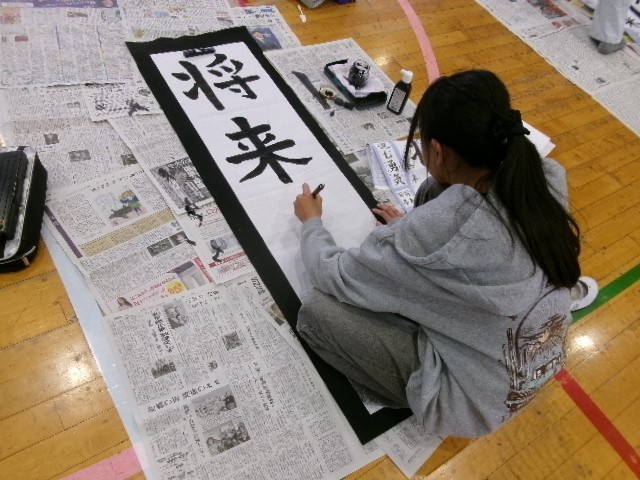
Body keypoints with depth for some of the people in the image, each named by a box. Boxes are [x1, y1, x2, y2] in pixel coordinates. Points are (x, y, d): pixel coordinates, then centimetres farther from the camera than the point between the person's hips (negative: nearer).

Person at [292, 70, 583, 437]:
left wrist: (311, 221, 3)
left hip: (476, 401, -6)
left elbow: (333, 277, -16)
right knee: (433, 193, 2)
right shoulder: (549, 178, -15)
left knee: (317, 310, -9)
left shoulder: (433, 235, -34)